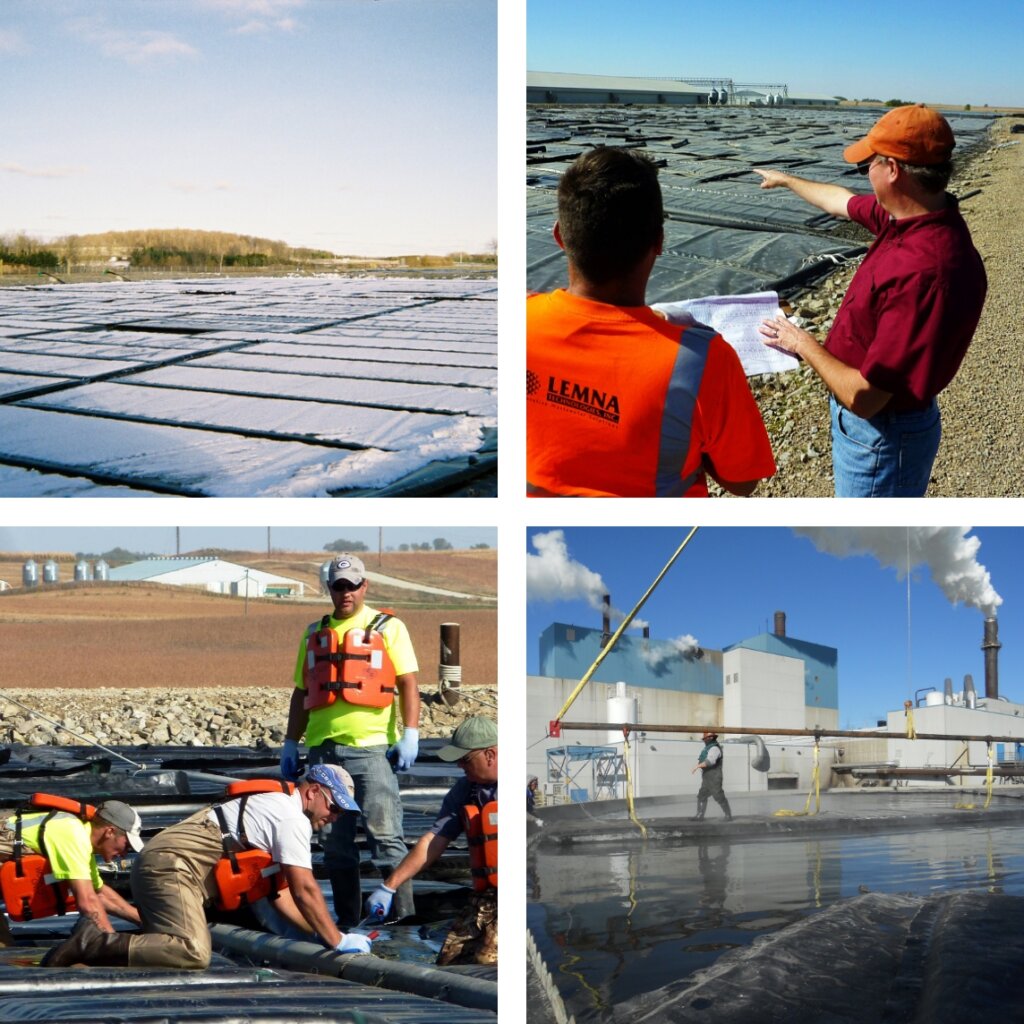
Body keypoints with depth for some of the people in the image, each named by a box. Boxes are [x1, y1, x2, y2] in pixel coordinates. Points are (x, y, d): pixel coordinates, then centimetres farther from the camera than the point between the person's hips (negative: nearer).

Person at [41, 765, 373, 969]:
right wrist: (337, 940, -2)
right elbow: (305, 890, -10)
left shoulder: (275, 806, 25)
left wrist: (317, 931, 21)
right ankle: (90, 944, -21)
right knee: (193, 953, -26)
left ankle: (93, 941, 6)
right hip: (171, 866, -10)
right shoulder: (292, 816, -5)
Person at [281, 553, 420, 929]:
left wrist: (410, 733, -12)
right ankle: (347, 920, 14)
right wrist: (291, 743, 16)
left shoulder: (388, 627, 6)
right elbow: (301, 692, 22)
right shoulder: (315, 633, 18)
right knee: (334, 843, 7)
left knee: (385, 835, -9)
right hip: (323, 748, 5)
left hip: (371, 746, -4)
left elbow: (408, 683, -1)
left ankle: (404, 918, -6)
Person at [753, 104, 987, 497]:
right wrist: (786, 180, 35)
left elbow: (863, 397, -33)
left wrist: (802, 343, -16)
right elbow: (843, 201, 18)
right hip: (865, 421, 9)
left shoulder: (924, 271, -36)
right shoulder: (910, 220, -7)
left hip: (882, 436, -9)